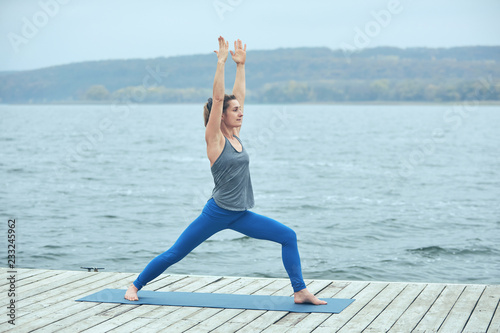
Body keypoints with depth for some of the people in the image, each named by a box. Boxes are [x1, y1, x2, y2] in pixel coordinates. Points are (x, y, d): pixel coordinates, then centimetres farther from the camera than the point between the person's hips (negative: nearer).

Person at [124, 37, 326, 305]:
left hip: (240, 215, 7)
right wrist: (221, 62, -18)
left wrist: (241, 64, 13)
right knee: (174, 254, 3)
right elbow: (217, 97, -18)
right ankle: (136, 285, 23)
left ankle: (300, 292, -4)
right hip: (217, 213, -7)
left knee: (288, 237, -5)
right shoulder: (214, 139, -9)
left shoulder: (235, 135, 8)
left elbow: (238, 95, 14)